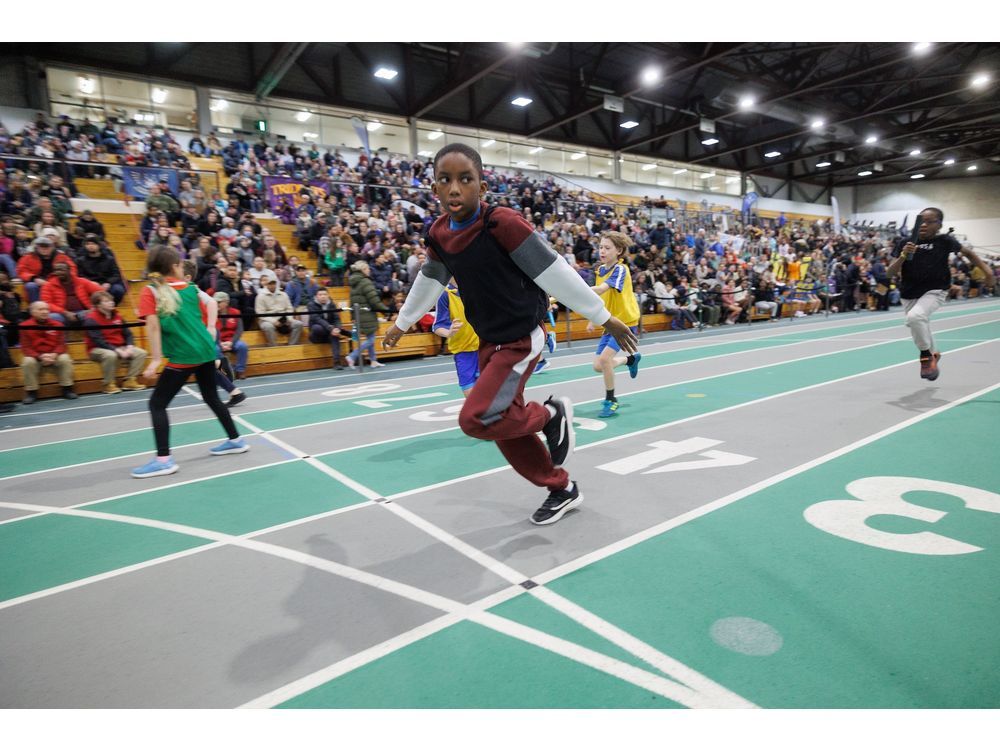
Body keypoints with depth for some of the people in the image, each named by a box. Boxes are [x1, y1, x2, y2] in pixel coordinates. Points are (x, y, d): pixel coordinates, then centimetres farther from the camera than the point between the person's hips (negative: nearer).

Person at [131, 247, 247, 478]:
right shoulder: (189, 288, 8)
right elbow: (212, 302, 17)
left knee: (157, 404, 4)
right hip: (206, 351, 6)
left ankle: (164, 459, 1)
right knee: (212, 398, 21)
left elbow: (153, 326, -13)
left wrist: (156, 359, -13)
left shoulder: (150, 291, -6)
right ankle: (236, 440, 29)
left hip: (183, 356, -5)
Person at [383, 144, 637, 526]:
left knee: (476, 418, -19)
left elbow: (554, 272, -19)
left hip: (521, 339, -7)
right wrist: (401, 323, 28)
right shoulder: (437, 234, -2)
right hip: (489, 341, 7)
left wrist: (604, 318, -13)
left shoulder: (503, 223, -22)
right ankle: (563, 490, 32)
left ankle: (551, 413, 9)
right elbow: (429, 281, 16)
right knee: (504, 426, 12)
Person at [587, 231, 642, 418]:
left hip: (626, 321, -8)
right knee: (598, 366, 6)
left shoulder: (621, 269, -19)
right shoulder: (600, 269, 4)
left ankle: (610, 400, -2)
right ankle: (631, 358, 36)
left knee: (604, 358, -23)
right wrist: (593, 320, 14)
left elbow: (601, 289, -37)